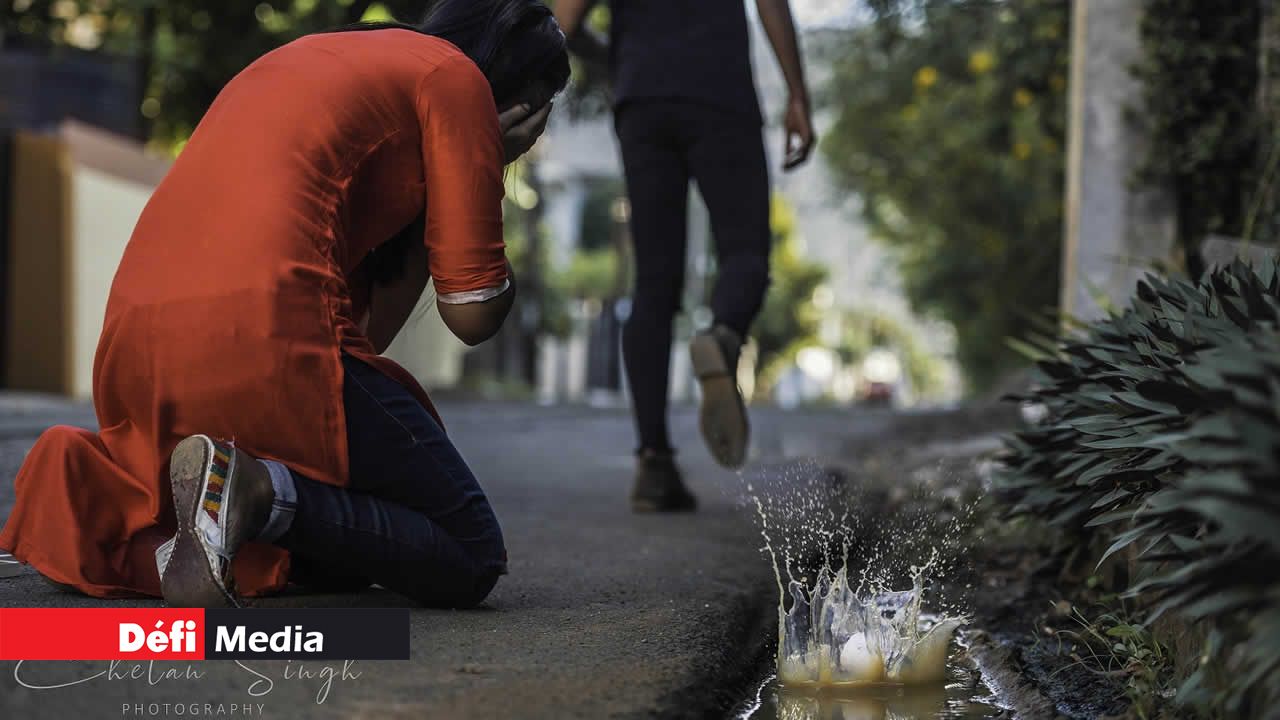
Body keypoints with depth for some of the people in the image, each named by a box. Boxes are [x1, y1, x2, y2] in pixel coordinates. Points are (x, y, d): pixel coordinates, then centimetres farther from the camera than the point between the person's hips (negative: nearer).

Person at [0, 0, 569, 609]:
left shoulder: (307, 59, 31)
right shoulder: (455, 74, 6)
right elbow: (472, 313, 3)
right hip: (263, 337, -9)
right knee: (470, 560, 3)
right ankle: (258, 490, -19)